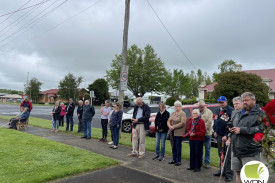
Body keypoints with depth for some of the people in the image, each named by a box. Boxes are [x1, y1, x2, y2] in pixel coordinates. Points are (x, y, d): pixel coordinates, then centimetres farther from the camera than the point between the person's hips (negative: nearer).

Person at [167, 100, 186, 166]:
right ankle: (174, 159, 24)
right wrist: (169, 126, -10)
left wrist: (174, 127, -19)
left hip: (178, 132, -7)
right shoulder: (173, 113, 15)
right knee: (173, 146, 12)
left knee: (178, 146, -1)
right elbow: (168, 120, 11)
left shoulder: (183, 114, -8)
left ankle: (179, 161, 10)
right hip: (172, 132, 7)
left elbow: (182, 123, -19)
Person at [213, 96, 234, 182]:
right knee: (221, 154, 16)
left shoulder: (231, 111, -13)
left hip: (227, 136, -8)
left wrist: (226, 136, -19)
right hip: (219, 136, 8)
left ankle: (229, 174, 5)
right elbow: (215, 122, 23)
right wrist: (215, 131, 11)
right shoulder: (218, 111, 13)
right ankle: (222, 170, 29)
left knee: (228, 155, -3)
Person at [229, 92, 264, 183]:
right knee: (238, 172, 16)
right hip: (236, 151, 7)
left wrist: (241, 130, -21)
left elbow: (261, 129, -21)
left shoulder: (260, 113, -7)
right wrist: (230, 129, 5)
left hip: (251, 152, -6)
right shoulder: (238, 113, 16)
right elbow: (232, 124, 30)